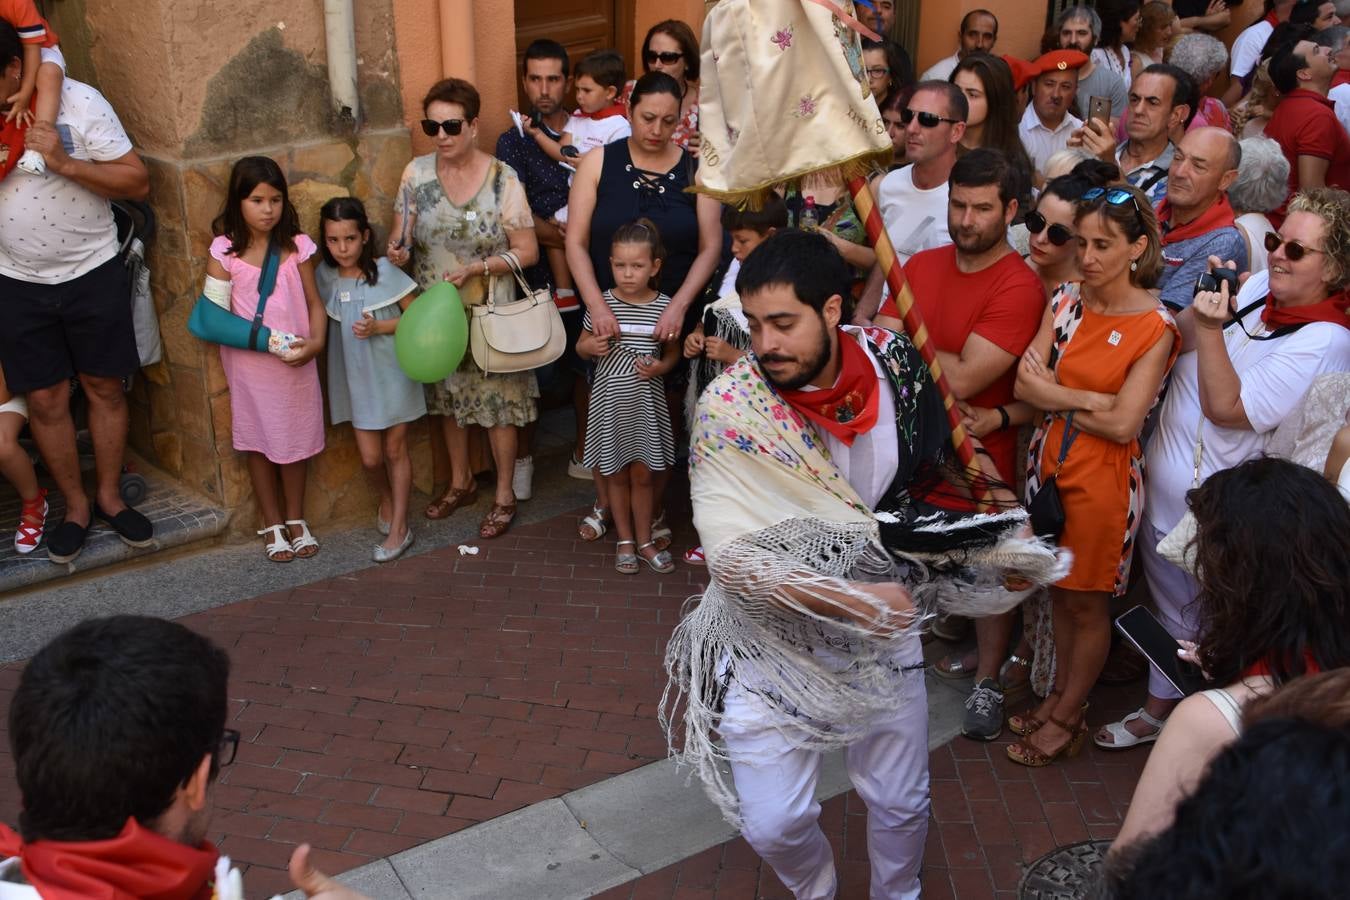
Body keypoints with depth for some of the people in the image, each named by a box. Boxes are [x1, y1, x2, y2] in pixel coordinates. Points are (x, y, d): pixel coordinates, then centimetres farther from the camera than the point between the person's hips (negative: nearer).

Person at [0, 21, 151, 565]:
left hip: (92, 272, -2)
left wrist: (63, 162, -26)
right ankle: (75, 507, 21)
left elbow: (138, 182, -14)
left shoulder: (79, 102, -14)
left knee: (104, 388, 9)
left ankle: (109, 496, 25)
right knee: (46, 399, 6)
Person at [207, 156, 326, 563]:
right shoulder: (225, 250, -9)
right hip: (249, 364, -1)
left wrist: (316, 341, -16)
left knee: (295, 440, 13)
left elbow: (314, 303, 0)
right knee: (259, 443, 11)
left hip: (296, 362, 2)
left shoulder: (296, 246, -3)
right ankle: (272, 524, 26)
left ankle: (296, 520, 30)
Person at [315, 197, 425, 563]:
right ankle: (385, 499, 34)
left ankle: (398, 528, 18)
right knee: (370, 457, 2)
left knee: (395, 450, 7)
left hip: (392, 374, -3)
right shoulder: (324, 277, -2)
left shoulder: (384, 272, -12)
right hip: (356, 378, 3)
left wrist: (379, 327, -20)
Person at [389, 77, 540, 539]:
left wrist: (478, 267, -24)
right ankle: (461, 481, 39)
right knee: (448, 396, 18)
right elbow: (400, 235, 4)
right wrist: (398, 250, -19)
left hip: (489, 311, -4)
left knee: (498, 400, 5)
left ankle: (504, 494, 23)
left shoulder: (502, 178, -14)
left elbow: (527, 251, -11)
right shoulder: (416, 173, -5)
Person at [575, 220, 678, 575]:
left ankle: (645, 540, 27)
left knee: (642, 475, 10)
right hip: (610, 399, 0)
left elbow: (673, 351, 7)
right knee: (616, 474, 13)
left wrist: (661, 366, -14)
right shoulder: (602, 303, -7)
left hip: (646, 401, 0)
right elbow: (581, 346, 7)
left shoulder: (664, 306, -6)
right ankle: (625, 540, 28)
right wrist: (590, 347, -16)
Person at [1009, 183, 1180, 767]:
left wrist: (1053, 394, -10)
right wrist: (1088, 399, -19)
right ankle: (1059, 693, 34)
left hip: (1104, 476, -5)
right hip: (1049, 461, 5)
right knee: (1058, 590, 17)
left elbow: (1123, 424, -19)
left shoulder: (1155, 327, -14)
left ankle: (1067, 717, 25)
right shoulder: (1066, 302, 2)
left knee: (1087, 602, 9)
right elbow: (1024, 385, -6)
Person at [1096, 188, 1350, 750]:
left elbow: (1226, 407, -24)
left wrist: (1210, 327, -29)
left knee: (1205, 622, 13)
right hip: (1164, 487, 8)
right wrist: (1207, 299, -8)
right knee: (1170, 608, 25)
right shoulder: (1258, 288, 0)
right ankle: (1160, 708, 45)